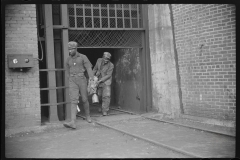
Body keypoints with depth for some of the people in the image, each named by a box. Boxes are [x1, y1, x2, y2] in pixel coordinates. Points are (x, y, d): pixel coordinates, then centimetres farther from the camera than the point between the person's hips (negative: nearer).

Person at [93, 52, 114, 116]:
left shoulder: (111, 65, -19)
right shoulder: (99, 60, -7)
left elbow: (108, 75, -18)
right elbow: (95, 69, 6)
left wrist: (99, 81, -24)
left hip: (106, 81, -4)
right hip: (99, 80, 5)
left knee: (106, 95, -15)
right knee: (100, 95, 14)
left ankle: (105, 110, -10)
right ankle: (104, 105, 40)